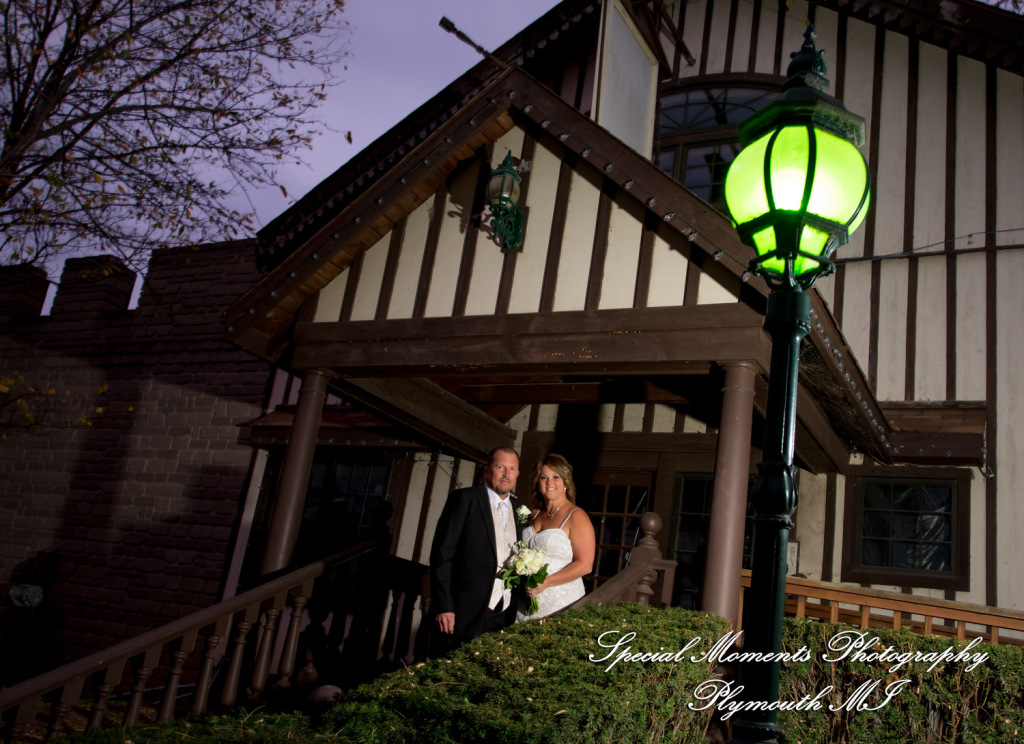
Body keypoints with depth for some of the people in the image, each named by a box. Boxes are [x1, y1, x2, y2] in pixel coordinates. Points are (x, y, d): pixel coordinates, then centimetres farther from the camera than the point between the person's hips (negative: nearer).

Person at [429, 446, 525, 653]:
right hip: (463, 613, -4)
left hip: (504, 615, 5)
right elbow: (441, 554, -8)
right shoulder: (464, 499, -4)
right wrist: (443, 606, -13)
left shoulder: (518, 508, 12)